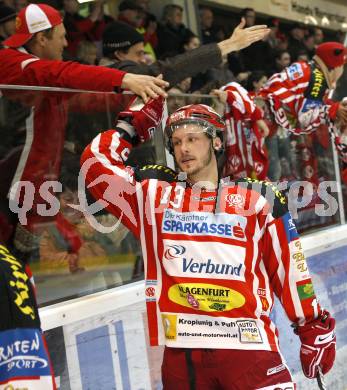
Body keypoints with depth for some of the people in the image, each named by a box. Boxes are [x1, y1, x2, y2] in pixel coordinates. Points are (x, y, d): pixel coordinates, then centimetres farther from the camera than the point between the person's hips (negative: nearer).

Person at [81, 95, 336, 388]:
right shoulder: (155, 195, 12)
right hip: (180, 352, 2)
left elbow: (290, 268, 9)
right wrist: (131, 126, 15)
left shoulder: (257, 200, 7)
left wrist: (314, 330, 9)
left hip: (247, 345, -2)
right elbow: (95, 165, 9)